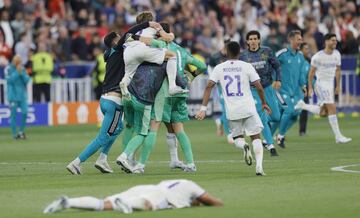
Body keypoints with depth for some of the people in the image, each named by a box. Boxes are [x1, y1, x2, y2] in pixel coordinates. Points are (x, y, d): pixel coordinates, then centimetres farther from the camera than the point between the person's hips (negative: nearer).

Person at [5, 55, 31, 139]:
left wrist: (22, 73, -11)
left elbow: (27, 80, 3)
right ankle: (14, 134, 5)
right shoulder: (8, 69, -5)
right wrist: (17, 72, -18)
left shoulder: (22, 68, 7)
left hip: (23, 95, 4)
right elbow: (9, 80, -15)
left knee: (25, 113, -3)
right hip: (13, 96, -4)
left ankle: (21, 131, 13)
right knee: (13, 115, -1)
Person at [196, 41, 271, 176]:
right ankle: (259, 167, -10)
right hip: (248, 108, -1)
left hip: (232, 111, 1)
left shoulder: (219, 68, 3)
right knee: (255, 137, 7)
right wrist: (264, 103, 13)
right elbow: (259, 87, -3)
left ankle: (244, 146, -17)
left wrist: (203, 108, -5)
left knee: (237, 138, 19)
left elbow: (209, 86, -5)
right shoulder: (247, 66, -1)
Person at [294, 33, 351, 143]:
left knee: (323, 112, 10)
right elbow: (311, 72, -5)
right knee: (332, 108, -14)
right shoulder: (318, 56, -12)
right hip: (321, 84, -7)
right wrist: (310, 88, -6)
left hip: (330, 85, 7)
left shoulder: (337, 54, 6)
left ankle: (303, 105, 32)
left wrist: (338, 86, 15)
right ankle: (338, 136, -12)